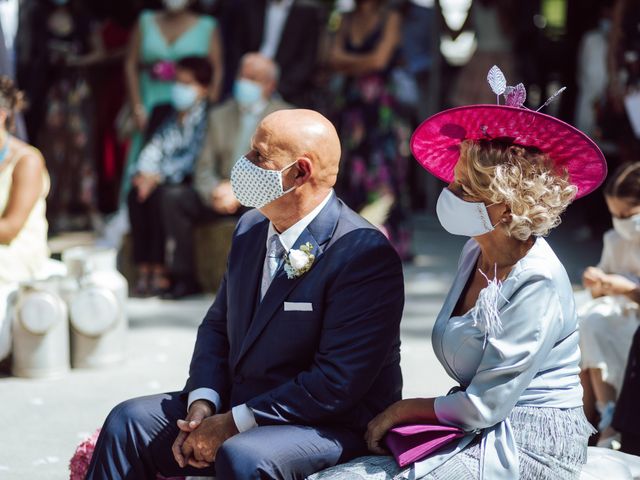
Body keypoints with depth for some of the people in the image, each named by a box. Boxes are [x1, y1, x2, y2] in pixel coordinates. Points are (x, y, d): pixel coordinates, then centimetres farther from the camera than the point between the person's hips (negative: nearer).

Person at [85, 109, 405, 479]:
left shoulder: (366, 256, -19)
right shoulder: (251, 228, 8)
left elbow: (336, 384, -23)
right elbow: (218, 325, 14)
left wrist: (232, 424, -21)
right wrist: (202, 403, -5)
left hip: (330, 426, -7)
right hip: (237, 404, 8)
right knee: (129, 421, -5)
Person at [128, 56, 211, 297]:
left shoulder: (206, 119, -4)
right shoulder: (172, 118, 19)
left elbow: (193, 159, -14)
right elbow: (154, 148, 10)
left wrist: (158, 176, -19)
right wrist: (146, 172, -10)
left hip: (190, 182, -6)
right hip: (165, 181, 6)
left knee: (158, 194, -31)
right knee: (136, 193, -22)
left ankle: (160, 271, -27)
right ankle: (143, 269, -24)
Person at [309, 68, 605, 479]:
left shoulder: (537, 283, -18)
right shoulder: (477, 253, 8)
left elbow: (482, 407, -18)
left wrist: (406, 409, -3)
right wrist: (402, 415, 1)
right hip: (480, 438, 8)